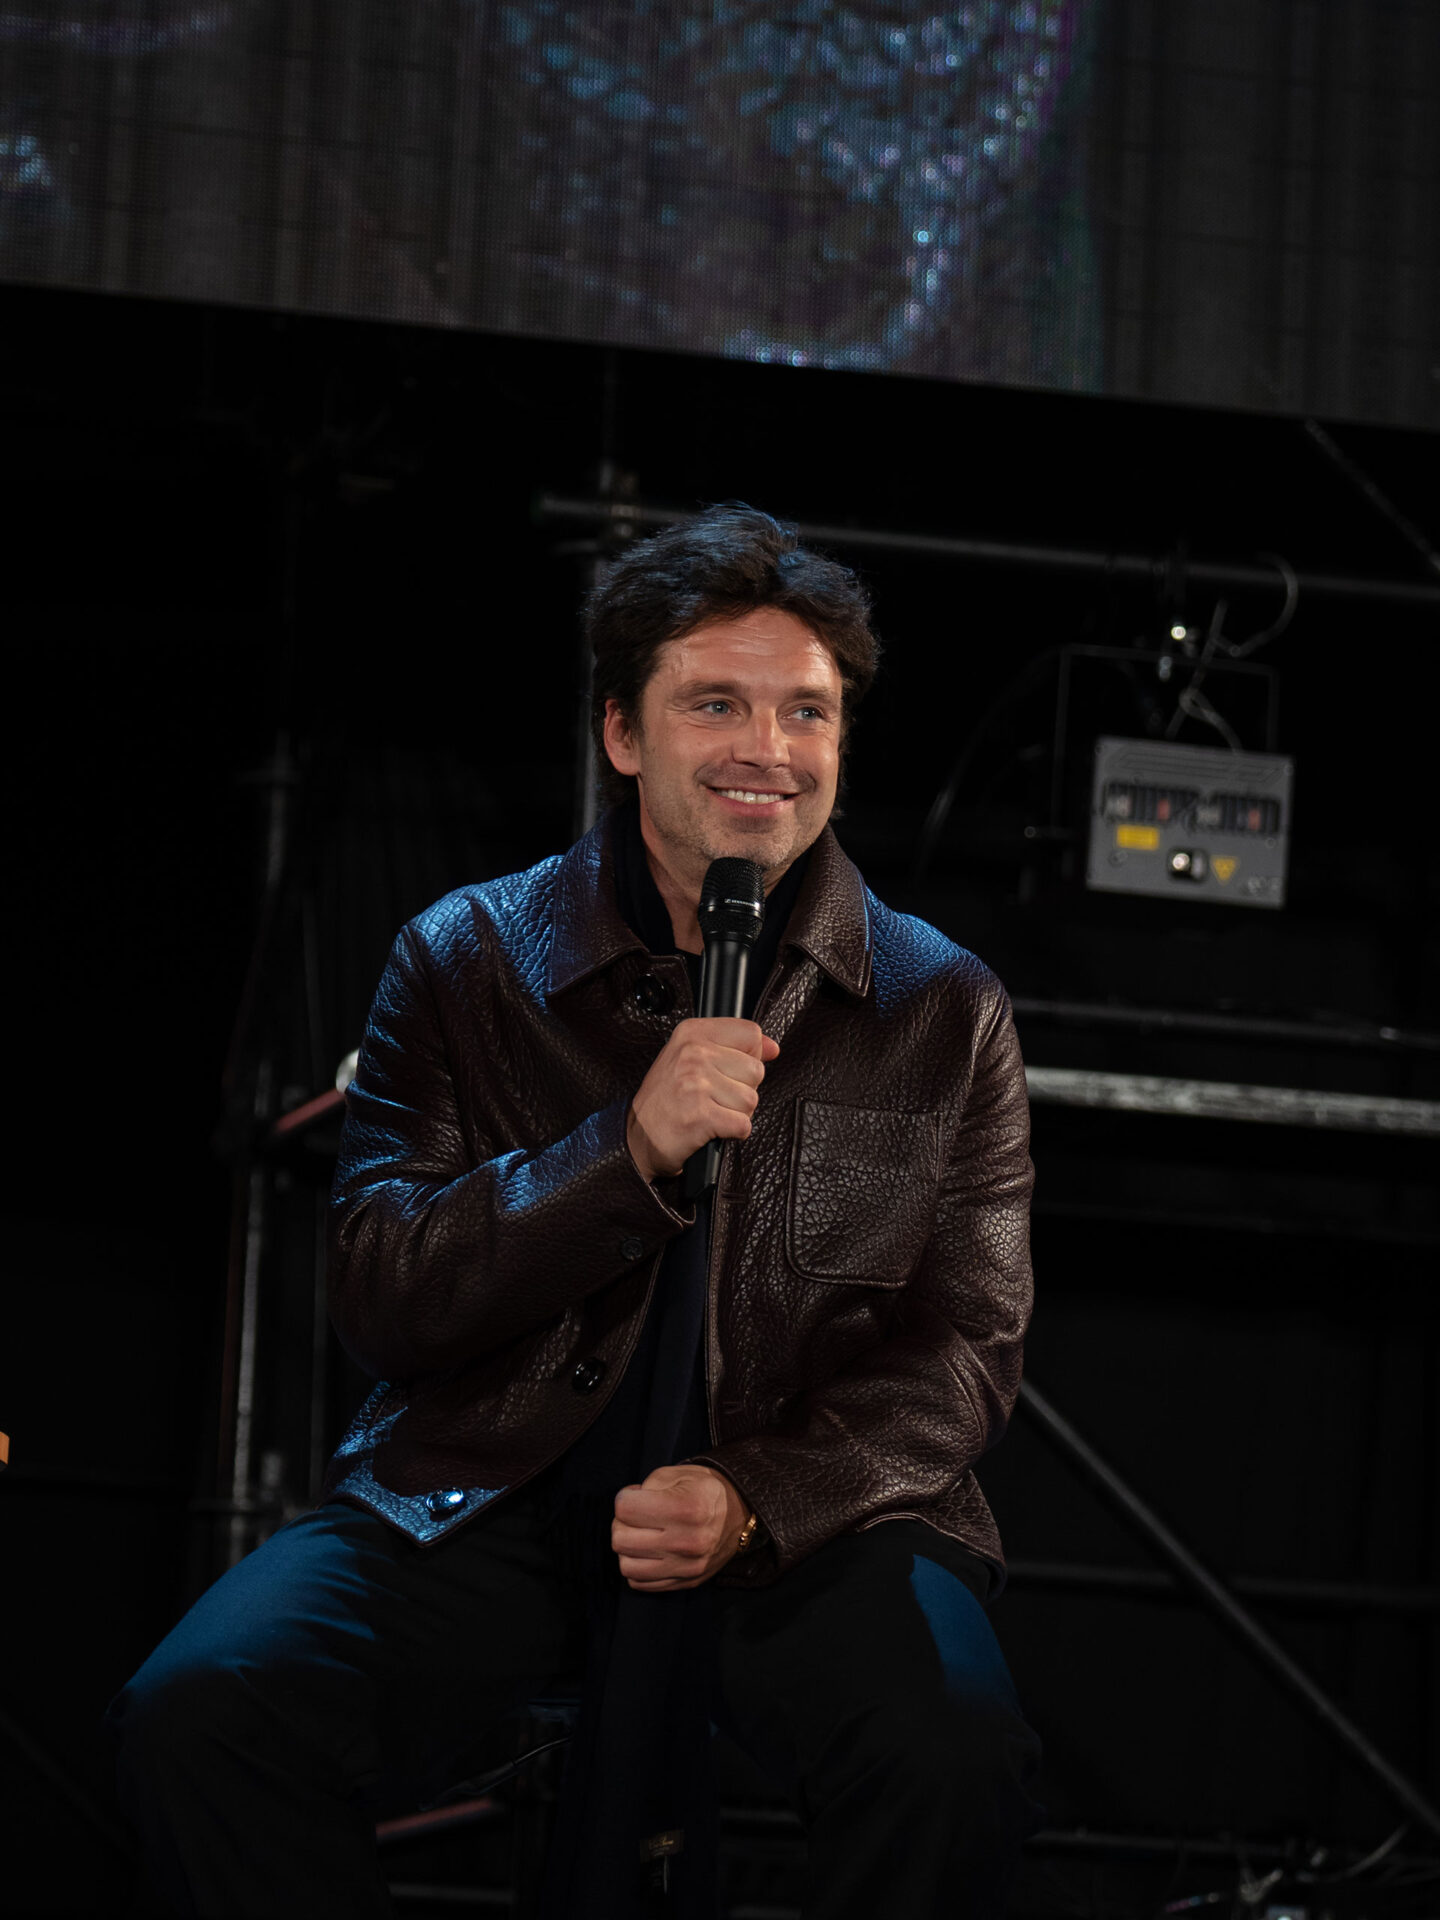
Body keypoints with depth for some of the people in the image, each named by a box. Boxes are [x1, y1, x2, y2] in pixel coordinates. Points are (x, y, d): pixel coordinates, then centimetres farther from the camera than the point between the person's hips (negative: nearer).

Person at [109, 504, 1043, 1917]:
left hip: (811, 1498, 0)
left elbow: (966, 1346, 6)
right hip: (487, 1485, 0)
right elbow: (378, 1298, -2)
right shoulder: (466, 959, 6)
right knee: (198, 1714, -27)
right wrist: (629, 1153, -18)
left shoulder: (946, 1009, 7)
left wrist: (758, 1500, -14)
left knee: (956, 1764, -34)